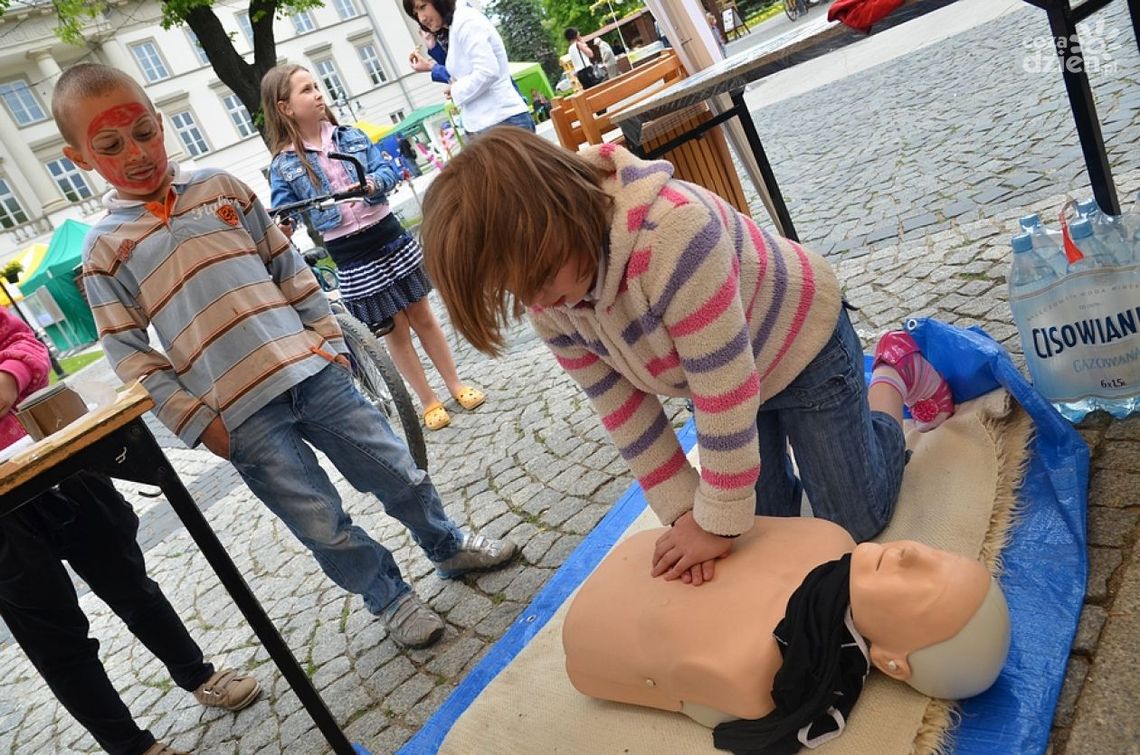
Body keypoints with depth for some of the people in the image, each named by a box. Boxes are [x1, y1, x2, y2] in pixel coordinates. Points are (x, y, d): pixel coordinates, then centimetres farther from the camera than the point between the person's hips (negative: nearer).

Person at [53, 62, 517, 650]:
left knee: (400, 474, 9)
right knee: (323, 525, 3)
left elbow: (288, 267, 14)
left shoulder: (219, 187, 9)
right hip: (240, 416, -2)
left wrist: (328, 339, 8)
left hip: (312, 372, 3)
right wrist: (196, 421, -5)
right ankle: (391, 599, 27)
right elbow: (128, 353, 1)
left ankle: (449, 548, 35)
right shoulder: (105, 247, 2)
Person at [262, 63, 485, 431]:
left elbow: (389, 167, 2)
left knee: (422, 314, 10)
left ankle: (456, 385, 25)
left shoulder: (350, 135, 4)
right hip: (350, 255, -2)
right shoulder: (284, 164, -4)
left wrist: (374, 181, -19)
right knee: (394, 329, 7)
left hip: (389, 236, 2)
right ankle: (429, 402, 20)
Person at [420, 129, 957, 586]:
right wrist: (684, 512, -14)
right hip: (715, 371, 6)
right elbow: (620, 408, -12)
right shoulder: (543, 288, -21)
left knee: (856, 526, 8)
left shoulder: (672, 232, -45)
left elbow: (725, 399, -37)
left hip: (801, 345, -5)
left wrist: (719, 522, -27)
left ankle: (894, 375, 28)